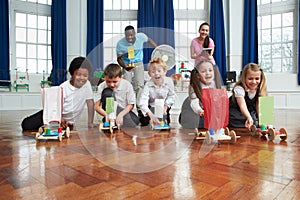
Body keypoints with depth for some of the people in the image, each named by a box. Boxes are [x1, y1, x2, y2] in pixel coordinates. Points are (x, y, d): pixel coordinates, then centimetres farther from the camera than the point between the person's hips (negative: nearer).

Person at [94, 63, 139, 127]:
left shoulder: (127, 85, -12)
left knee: (135, 120, -33)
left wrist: (121, 114, -25)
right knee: (107, 92, -24)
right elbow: (97, 106, -13)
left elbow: (131, 105, -9)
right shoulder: (102, 86, -11)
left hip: (125, 112, -1)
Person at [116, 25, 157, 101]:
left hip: (138, 63, 1)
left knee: (140, 85, -7)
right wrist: (125, 67, -34)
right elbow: (119, 58, -15)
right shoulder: (120, 43, -22)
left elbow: (149, 40, 4)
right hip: (127, 64, -1)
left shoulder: (141, 36, -19)